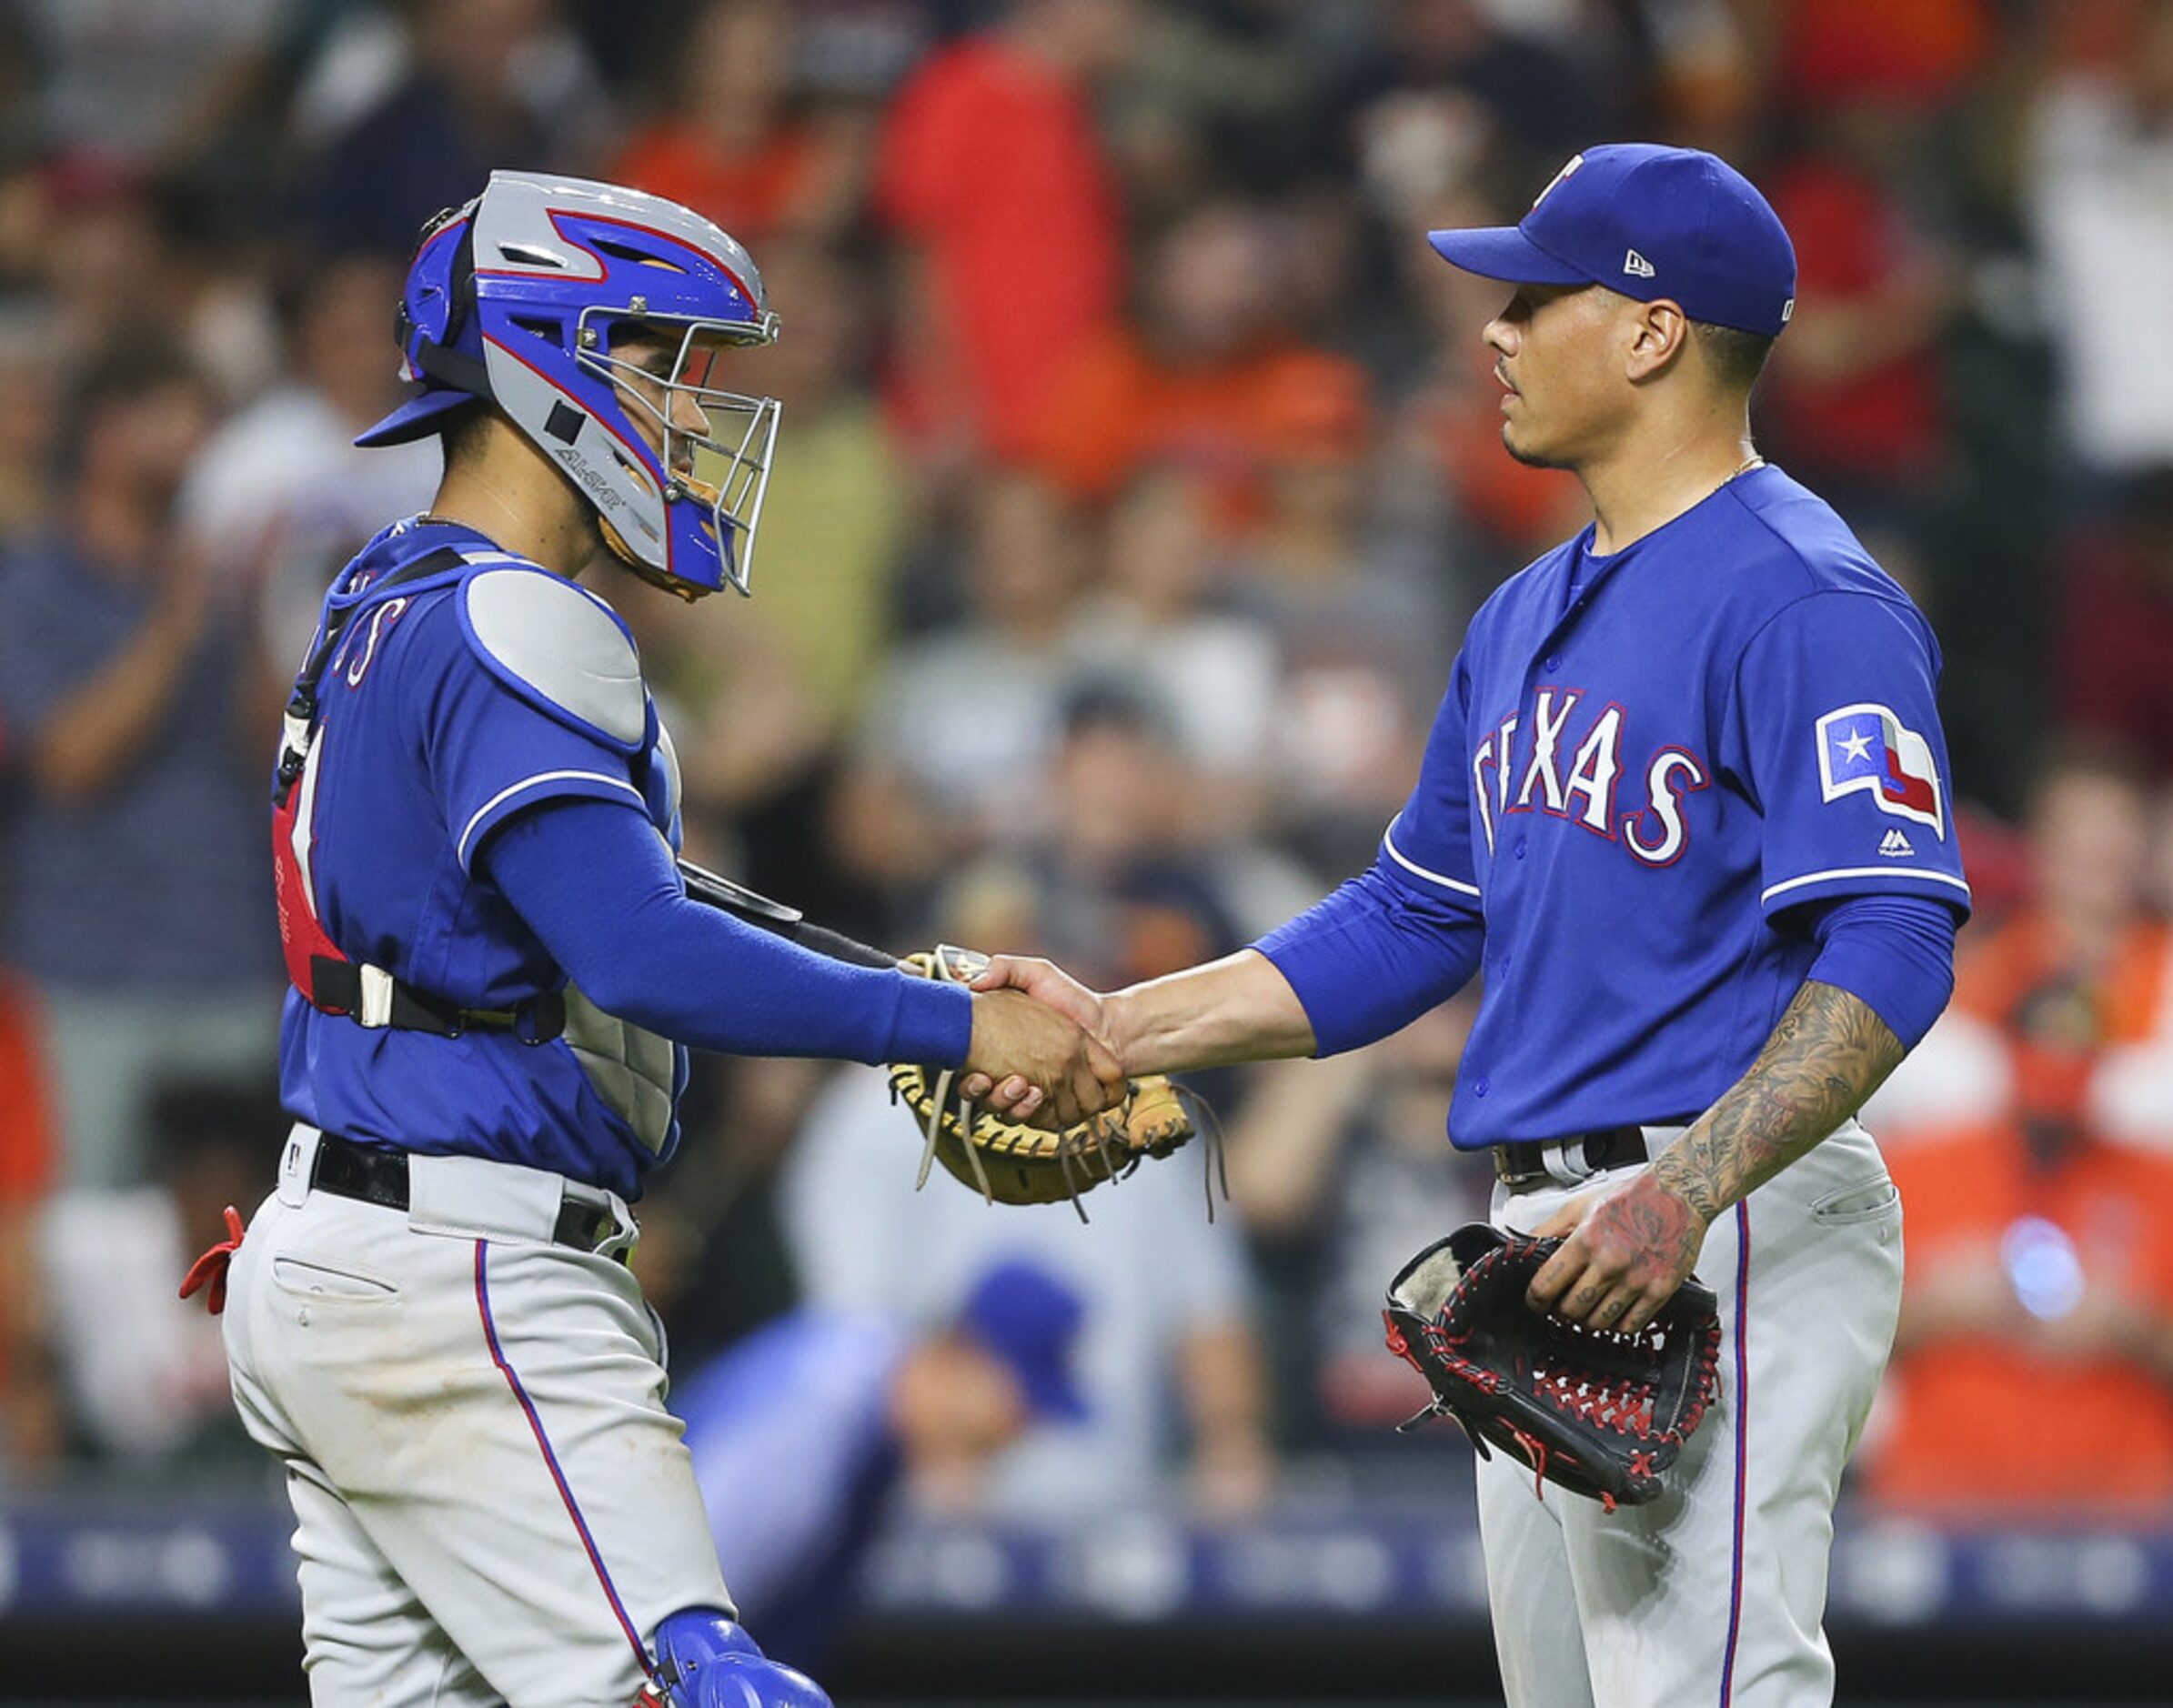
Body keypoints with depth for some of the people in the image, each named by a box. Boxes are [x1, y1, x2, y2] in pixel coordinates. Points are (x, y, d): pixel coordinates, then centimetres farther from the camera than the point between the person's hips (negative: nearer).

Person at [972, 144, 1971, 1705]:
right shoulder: (1528, 619, 20)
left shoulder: (1802, 603, -12)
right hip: (1541, 1229, 10)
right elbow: (1411, 925, 26)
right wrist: (1114, 1031, 19)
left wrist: (1686, 1194, -31)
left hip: (1732, 1233, -10)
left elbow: (1890, 954, -20)